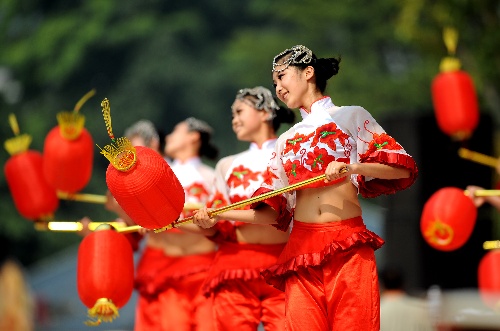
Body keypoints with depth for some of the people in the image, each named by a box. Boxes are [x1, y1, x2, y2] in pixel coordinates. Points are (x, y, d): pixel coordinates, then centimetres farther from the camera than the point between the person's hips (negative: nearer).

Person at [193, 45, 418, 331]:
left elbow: (403, 169, 0)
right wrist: (218, 216, 3)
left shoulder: (350, 116, 9)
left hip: (349, 246, -3)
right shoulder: (287, 140, 20)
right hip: (302, 248, 3)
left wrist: (352, 167, -15)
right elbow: (273, 210, 15)